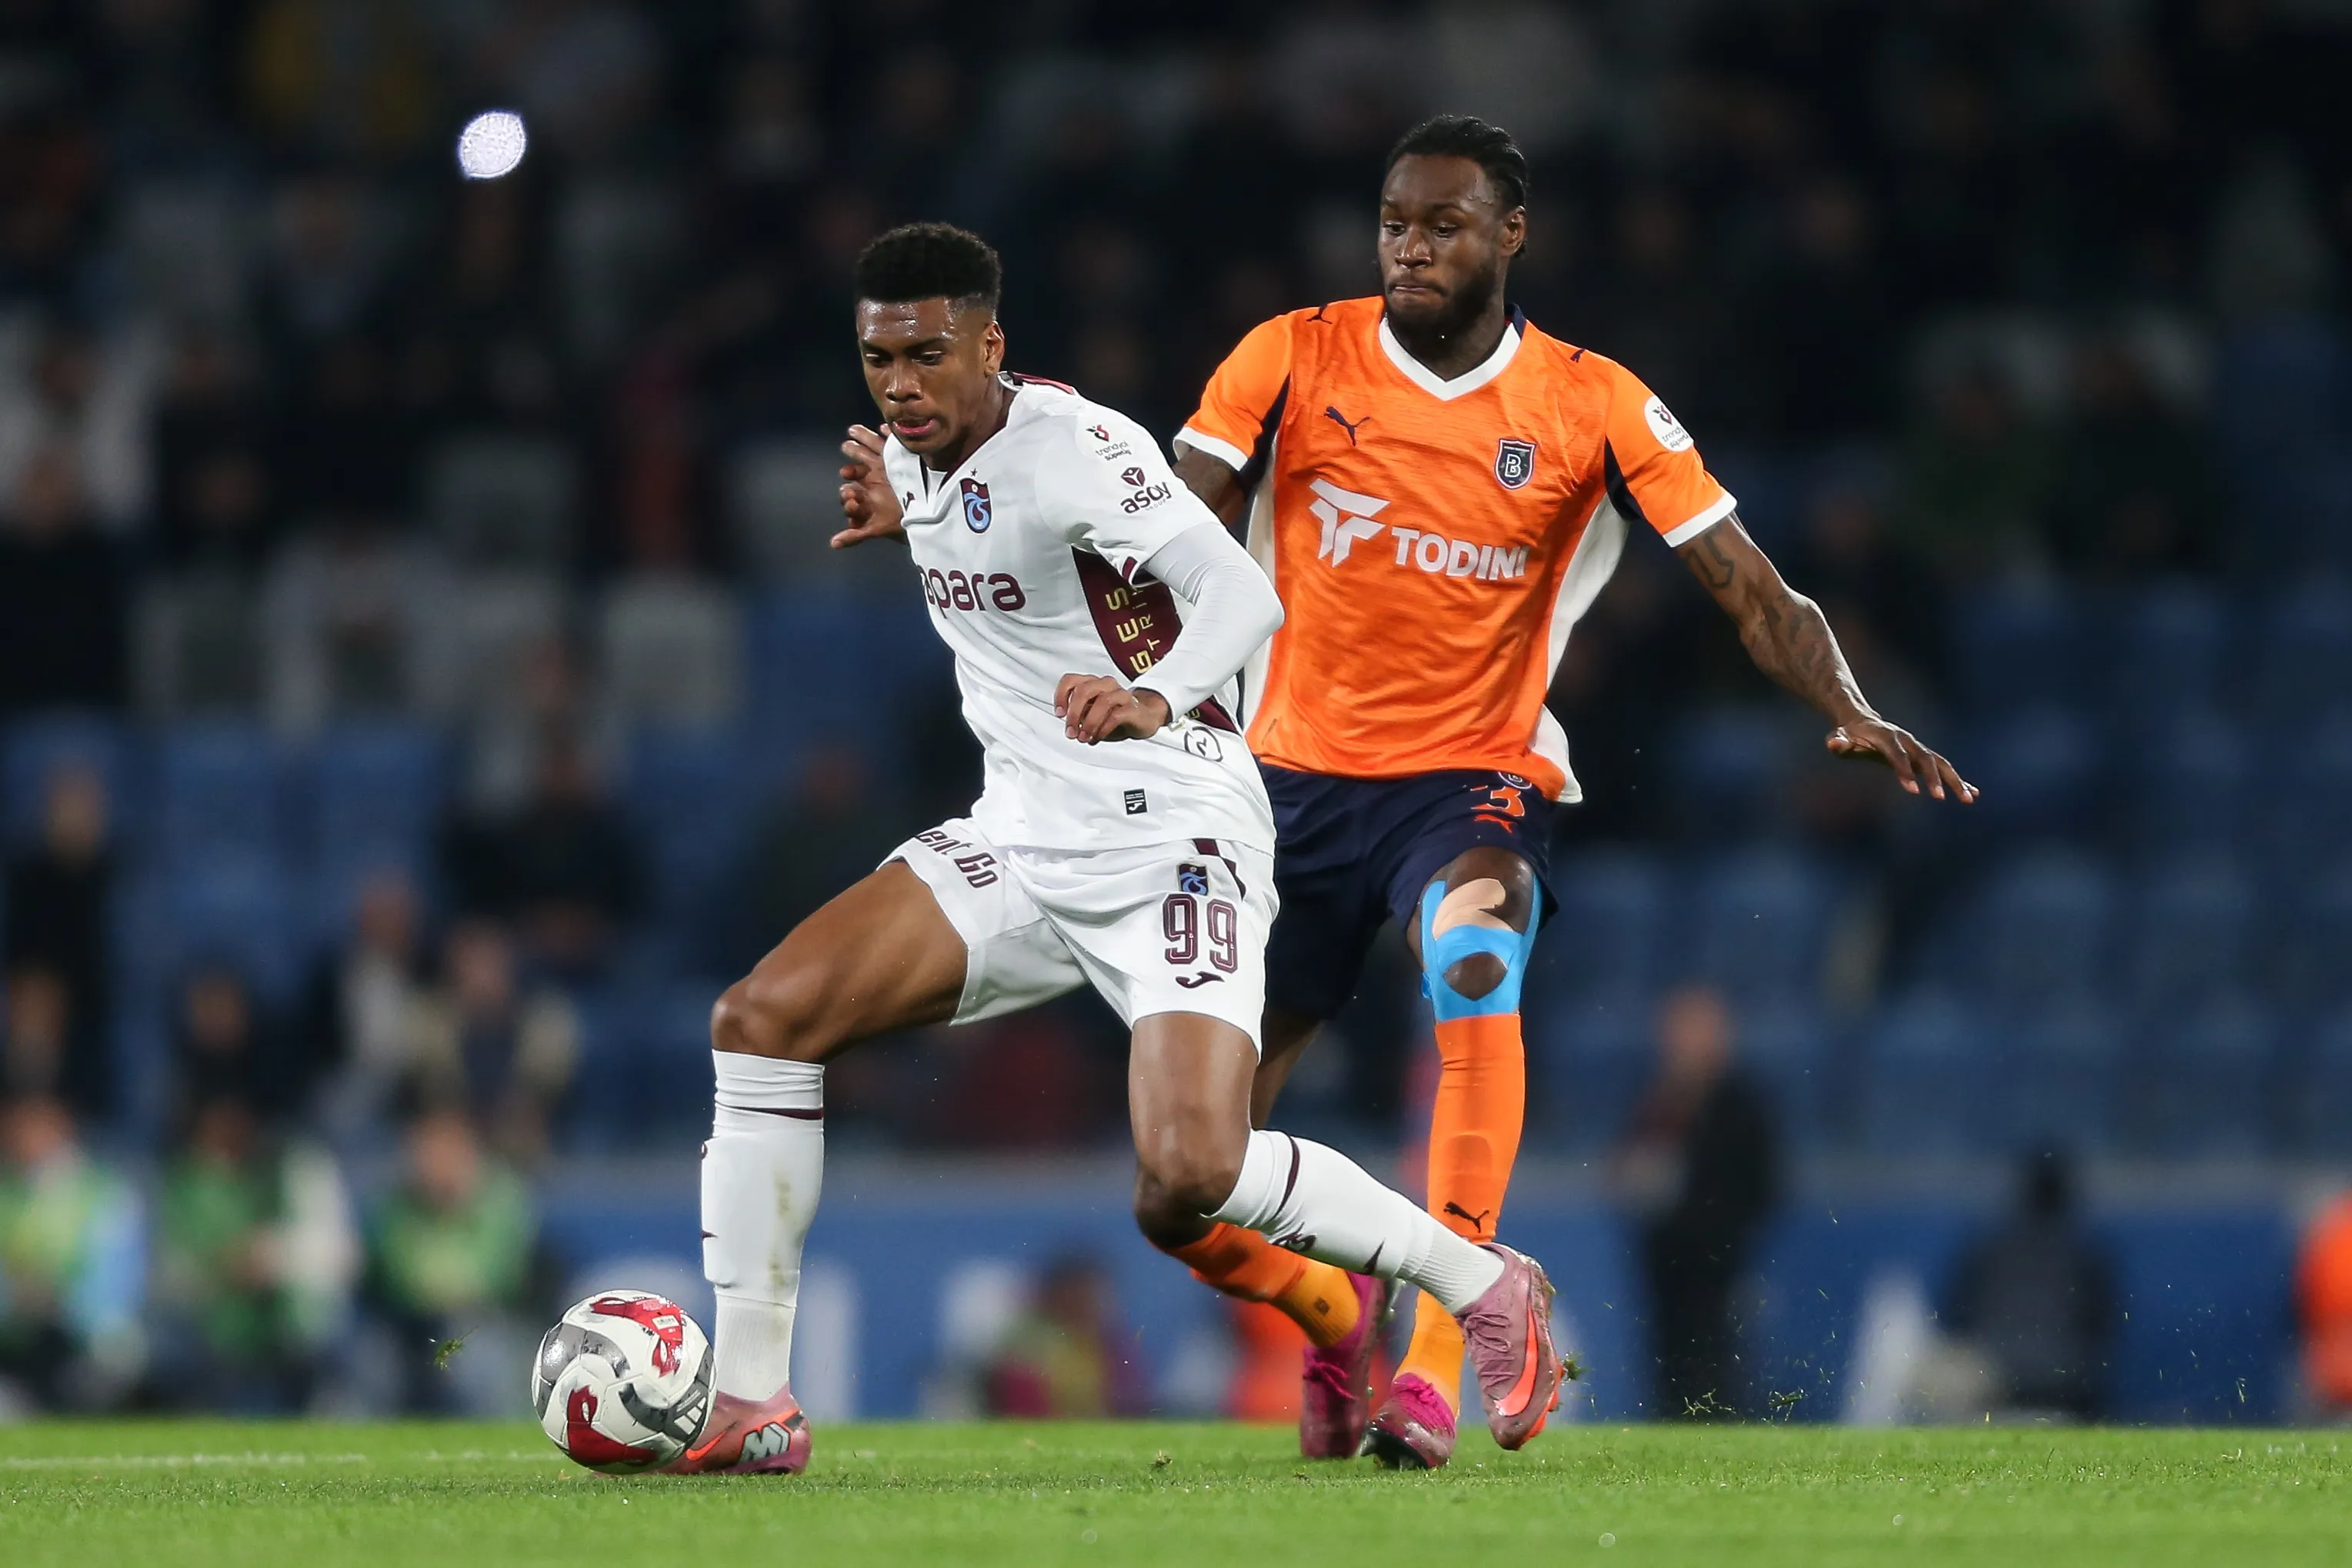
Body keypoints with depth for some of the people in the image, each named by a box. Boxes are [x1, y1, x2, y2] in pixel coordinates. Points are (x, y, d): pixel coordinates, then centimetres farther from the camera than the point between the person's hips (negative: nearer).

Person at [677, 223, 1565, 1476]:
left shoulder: (1067, 445, -16)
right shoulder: (921, 454, 8)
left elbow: (1242, 595, -28)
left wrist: (1153, 700, -46)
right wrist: (901, 518, 14)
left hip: (1170, 845, -8)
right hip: (1018, 843, 8)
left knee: (1190, 1177, -25)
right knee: (760, 1018, -10)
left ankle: (1485, 1289, 0)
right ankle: (750, 1406, -6)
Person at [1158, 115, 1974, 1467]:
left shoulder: (1593, 406, -4)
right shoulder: (1295, 361, -3)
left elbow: (1753, 592, -6)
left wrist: (1852, 711, -23)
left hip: (1476, 782, -2)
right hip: (1295, 779, 2)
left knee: (1476, 971, -37)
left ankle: (1434, 1368, -37)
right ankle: (1330, 1311, 36)